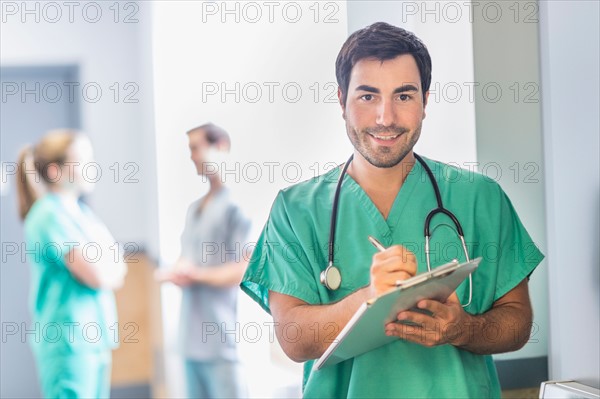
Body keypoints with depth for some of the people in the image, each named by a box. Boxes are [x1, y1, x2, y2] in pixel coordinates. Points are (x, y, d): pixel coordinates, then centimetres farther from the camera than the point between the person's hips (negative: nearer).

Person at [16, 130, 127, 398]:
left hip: (94, 338, 9)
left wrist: (105, 270, -7)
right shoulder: (50, 215, -13)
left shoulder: (81, 212, 14)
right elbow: (98, 276, -18)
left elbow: (116, 271, 13)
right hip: (69, 342, -9)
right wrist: (110, 265, 2)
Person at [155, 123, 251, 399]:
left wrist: (197, 274, -13)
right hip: (192, 339, 8)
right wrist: (175, 274, 2)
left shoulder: (237, 204, -8)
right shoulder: (194, 209, 19)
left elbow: (245, 270, -14)